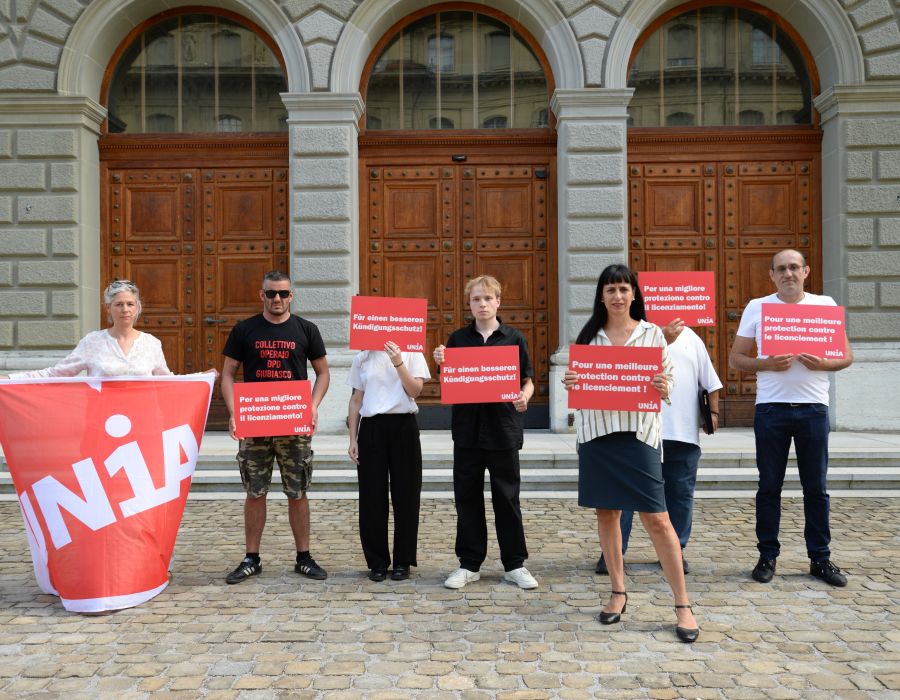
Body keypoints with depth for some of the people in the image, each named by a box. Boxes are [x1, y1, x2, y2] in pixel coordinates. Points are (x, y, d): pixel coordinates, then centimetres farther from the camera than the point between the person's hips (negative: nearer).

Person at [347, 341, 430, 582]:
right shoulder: (362, 358, 9)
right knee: (372, 496, 2)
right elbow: (356, 400, 11)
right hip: (371, 428, 1)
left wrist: (398, 363, -17)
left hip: (403, 426, -1)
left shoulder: (411, 354, 5)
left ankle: (403, 561, 14)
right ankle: (377, 561, 14)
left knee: (405, 495, 2)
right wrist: (353, 439, 6)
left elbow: (415, 390, -7)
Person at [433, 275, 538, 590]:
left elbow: (527, 381, 5)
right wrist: (441, 363, -12)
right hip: (467, 428, 2)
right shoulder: (457, 339, 5)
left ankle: (514, 564, 19)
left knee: (507, 497, 6)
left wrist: (524, 398, -16)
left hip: (503, 428, -1)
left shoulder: (514, 338, 2)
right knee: (467, 497, 7)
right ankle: (469, 564, 20)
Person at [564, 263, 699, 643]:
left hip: (639, 432, -2)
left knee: (657, 519, -5)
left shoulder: (652, 334, 5)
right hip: (596, 432, 3)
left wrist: (663, 388, -18)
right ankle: (618, 593, 23)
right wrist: (569, 382, -11)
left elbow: (665, 386, 5)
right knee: (606, 512, 8)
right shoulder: (588, 335, 9)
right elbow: (577, 384, 11)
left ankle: (683, 605, 4)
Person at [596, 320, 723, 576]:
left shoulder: (690, 337, 16)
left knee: (681, 493, 10)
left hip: (684, 432, 4)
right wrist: (662, 339, -24)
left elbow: (710, 381, 19)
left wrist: (713, 411, 11)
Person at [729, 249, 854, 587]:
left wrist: (823, 363, -13)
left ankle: (820, 558, 18)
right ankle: (767, 556, 16)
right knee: (769, 486, 6)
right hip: (771, 407, -1)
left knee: (816, 486, 7)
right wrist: (767, 364, -15)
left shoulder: (826, 305, 7)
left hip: (813, 407, 1)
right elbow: (736, 358, 4)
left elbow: (847, 355, 9)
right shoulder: (757, 307, 4)